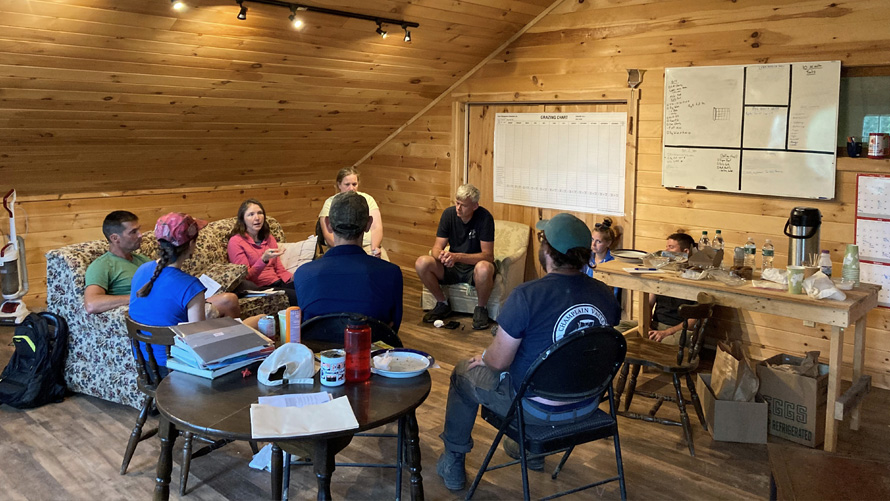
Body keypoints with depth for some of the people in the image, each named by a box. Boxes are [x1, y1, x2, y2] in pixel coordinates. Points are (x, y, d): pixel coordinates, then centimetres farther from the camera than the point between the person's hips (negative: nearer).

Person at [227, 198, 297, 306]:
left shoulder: (269, 238, 21)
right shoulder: (235, 242, 1)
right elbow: (246, 277, -5)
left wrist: (294, 277, -3)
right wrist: (264, 259, -22)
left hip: (278, 283, 6)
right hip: (258, 288, -6)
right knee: (297, 296, -33)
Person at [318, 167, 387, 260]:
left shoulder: (367, 199, 13)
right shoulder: (330, 203, 6)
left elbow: (377, 228, 5)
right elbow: (329, 235, -3)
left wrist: (374, 248, -15)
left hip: (369, 246, 1)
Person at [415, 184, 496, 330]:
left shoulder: (485, 218, -18)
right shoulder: (449, 213, -5)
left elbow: (488, 255, -21)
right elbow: (437, 247, -5)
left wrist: (457, 257, -34)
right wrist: (440, 255, -31)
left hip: (474, 266, -4)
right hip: (452, 268, 4)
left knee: (484, 268, -40)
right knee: (422, 263, -21)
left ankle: (481, 308, -10)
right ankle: (443, 304, 1)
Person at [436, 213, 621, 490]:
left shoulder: (527, 295, -27)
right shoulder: (605, 294, -9)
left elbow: (499, 361, -20)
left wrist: (483, 357, 4)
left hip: (537, 411, -6)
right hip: (587, 405, 6)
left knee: (463, 373, 20)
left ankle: (453, 463, 36)